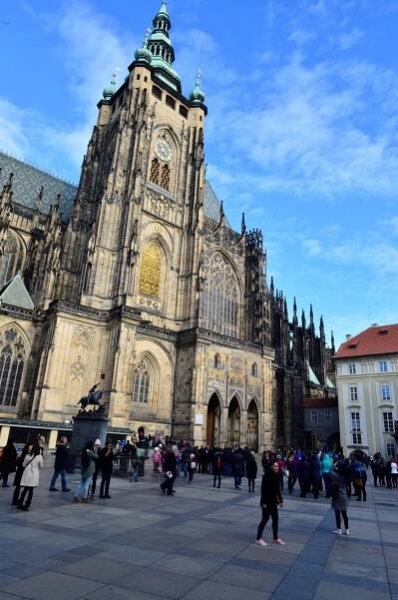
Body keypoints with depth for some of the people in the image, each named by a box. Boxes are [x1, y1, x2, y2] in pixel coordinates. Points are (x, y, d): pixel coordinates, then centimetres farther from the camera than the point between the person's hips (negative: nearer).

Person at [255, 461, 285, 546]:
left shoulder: (276, 476, 3)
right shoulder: (267, 476, -19)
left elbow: (277, 489, 12)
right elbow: (263, 489, -19)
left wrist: (280, 500, 11)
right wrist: (263, 502, -20)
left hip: (273, 501, 8)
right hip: (267, 502, -8)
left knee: (275, 519, 14)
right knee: (265, 519, 1)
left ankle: (276, 538, 28)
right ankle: (258, 539, 14)